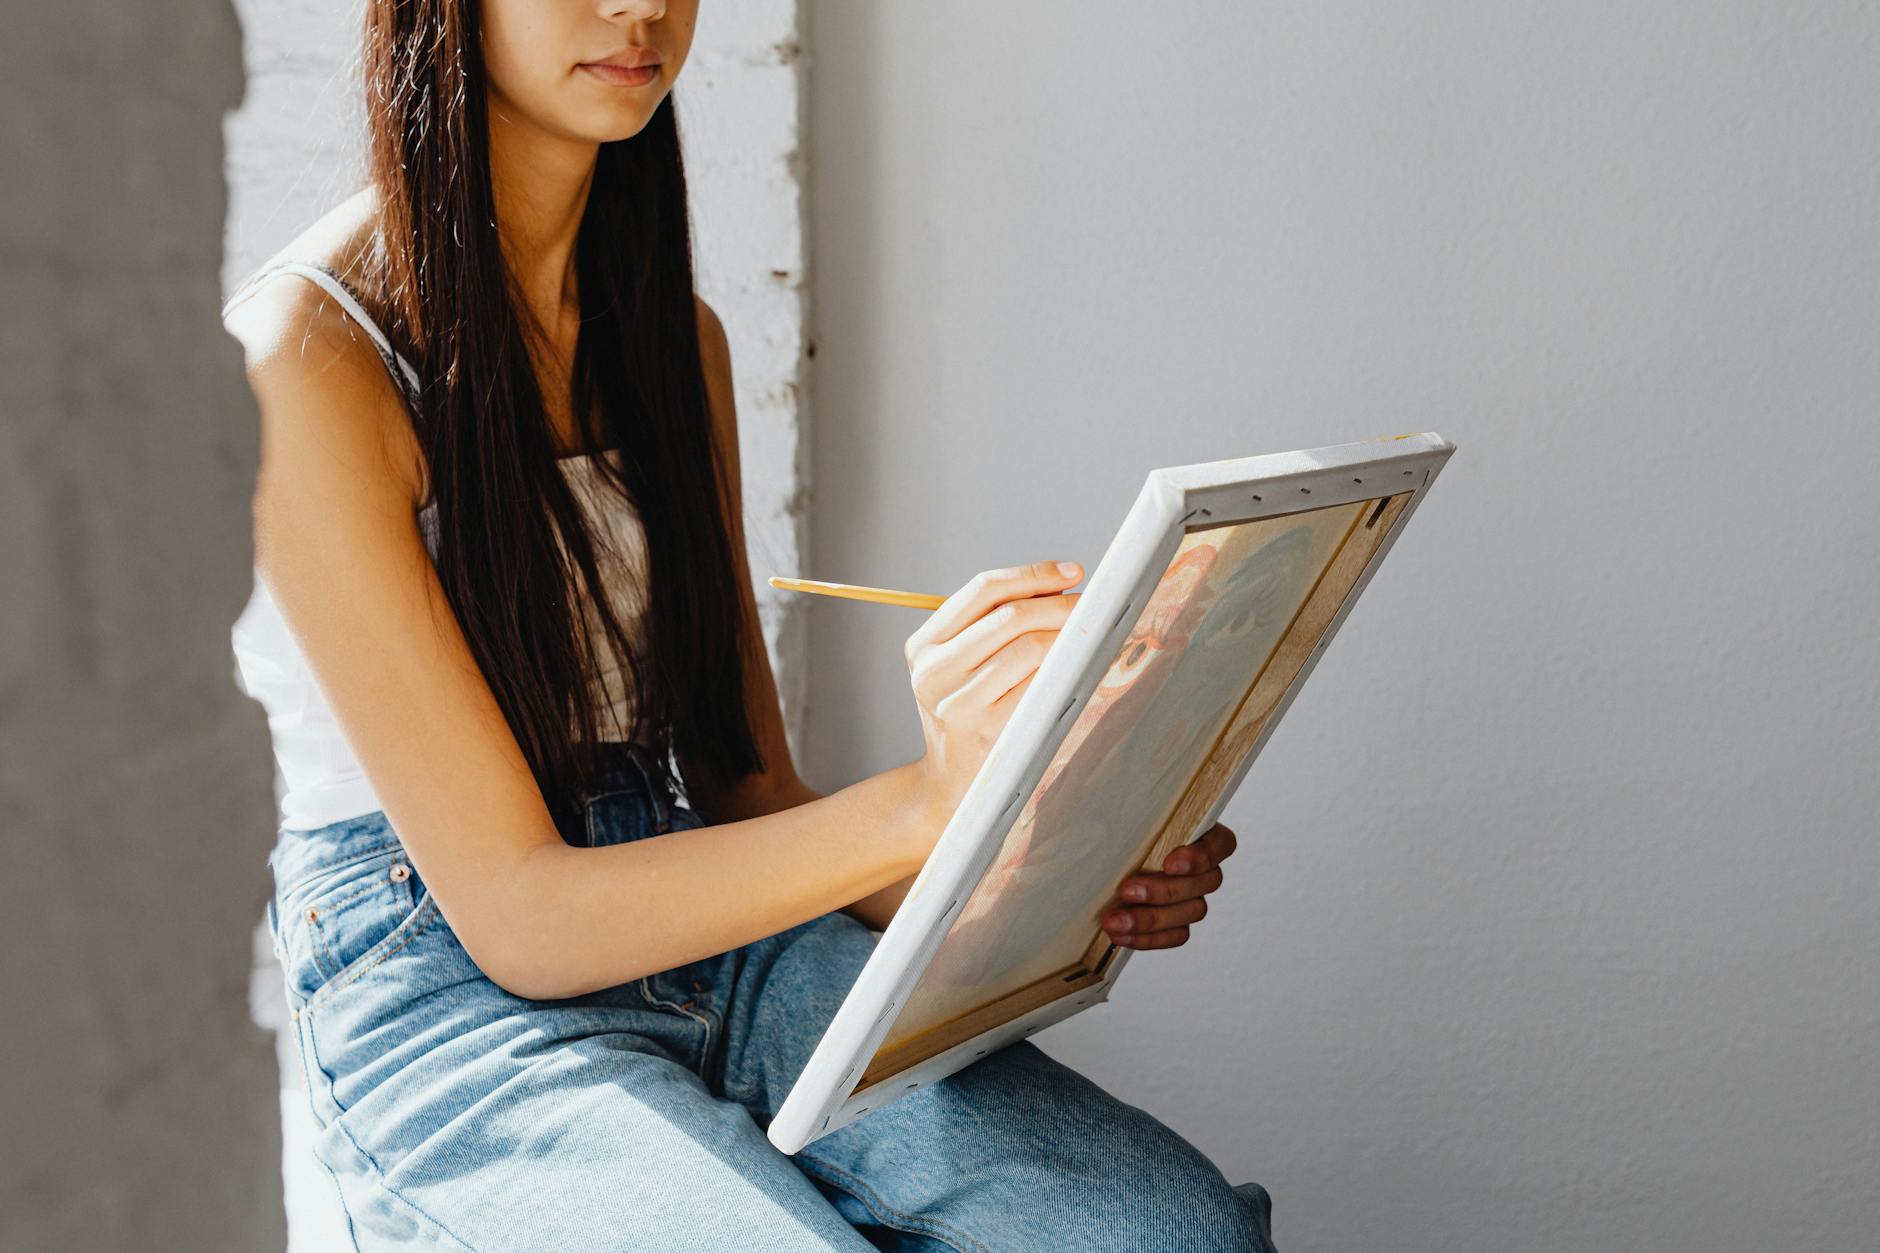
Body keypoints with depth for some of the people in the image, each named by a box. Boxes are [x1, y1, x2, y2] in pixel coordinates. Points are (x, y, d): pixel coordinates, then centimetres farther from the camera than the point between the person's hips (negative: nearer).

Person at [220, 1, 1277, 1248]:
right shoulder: (304, 358, -13)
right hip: (449, 1010, -5)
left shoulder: (675, 334, 10)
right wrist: (927, 803, -28)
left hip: (703, 931, 6)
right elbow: (515, 919, -16)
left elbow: (752, 792, 10)